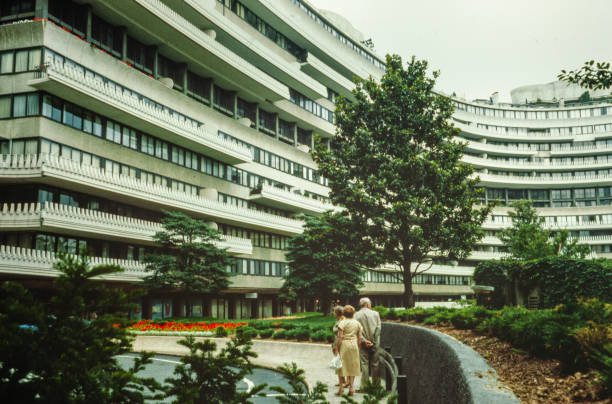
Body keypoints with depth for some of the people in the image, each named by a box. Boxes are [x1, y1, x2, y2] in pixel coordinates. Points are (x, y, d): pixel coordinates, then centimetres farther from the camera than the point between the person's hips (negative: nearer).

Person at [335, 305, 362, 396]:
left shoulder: (342, 323, -7)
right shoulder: (357, 323, 7)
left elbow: (340, 338, -12)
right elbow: (359, 338, 7)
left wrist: (337, 348, -7)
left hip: (344, 344, -4)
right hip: (354, 345, 4)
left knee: (343, 366, 2)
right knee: (352, 366, 9)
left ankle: (341, 387, 0)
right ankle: (351, 387, 7)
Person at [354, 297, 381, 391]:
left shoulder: (357, 315, -2)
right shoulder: (376, 314, 0)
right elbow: (378, 328, -4)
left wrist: (364, 341, -8)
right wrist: (374, 342, -4)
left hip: (363, 344, -1)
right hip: (374, 343, 1)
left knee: (364, 364, 2)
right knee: (375, 364, 9)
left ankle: (364, 386, 1)